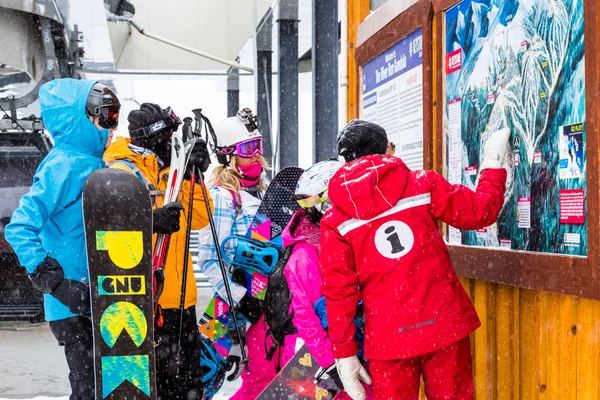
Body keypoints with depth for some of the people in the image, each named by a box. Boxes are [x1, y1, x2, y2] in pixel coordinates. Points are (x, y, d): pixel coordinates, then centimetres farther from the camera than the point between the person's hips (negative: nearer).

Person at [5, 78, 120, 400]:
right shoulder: (64, 167, -16)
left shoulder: (94, 164, 11)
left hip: (100, 300, 9)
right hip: (75, 307, -9)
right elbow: (19, 228, -25)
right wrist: (56, 284, -26)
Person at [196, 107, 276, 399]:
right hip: (247, 301, -8)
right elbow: (210, 259, -17)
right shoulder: (222, 196, -12)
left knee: (275, 372, 9)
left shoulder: (261, 191, 12)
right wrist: (238, 298, -21)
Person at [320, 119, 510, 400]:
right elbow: (480, 211, 7)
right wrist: (492, 164, 23)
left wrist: (344, 353, 2)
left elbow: (339, 291, -2)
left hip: (389, 337, 0)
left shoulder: (334, 220, 1)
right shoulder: (422, 184, 0)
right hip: (444, 323, 0)